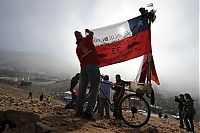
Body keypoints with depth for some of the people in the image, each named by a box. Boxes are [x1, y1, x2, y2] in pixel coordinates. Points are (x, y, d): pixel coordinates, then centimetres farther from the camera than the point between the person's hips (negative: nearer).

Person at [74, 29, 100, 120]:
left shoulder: (77, 48, 20)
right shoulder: (87, 39, 10)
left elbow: (81, 60, 17)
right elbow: (92, 33, 31)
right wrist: (88, 31, 50)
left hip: (83, 67, 6)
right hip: (93, 65, -5)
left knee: (82, 89, 11)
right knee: (94, 89, -6)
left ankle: (79, 110, 14)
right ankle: (88, 112, -11)